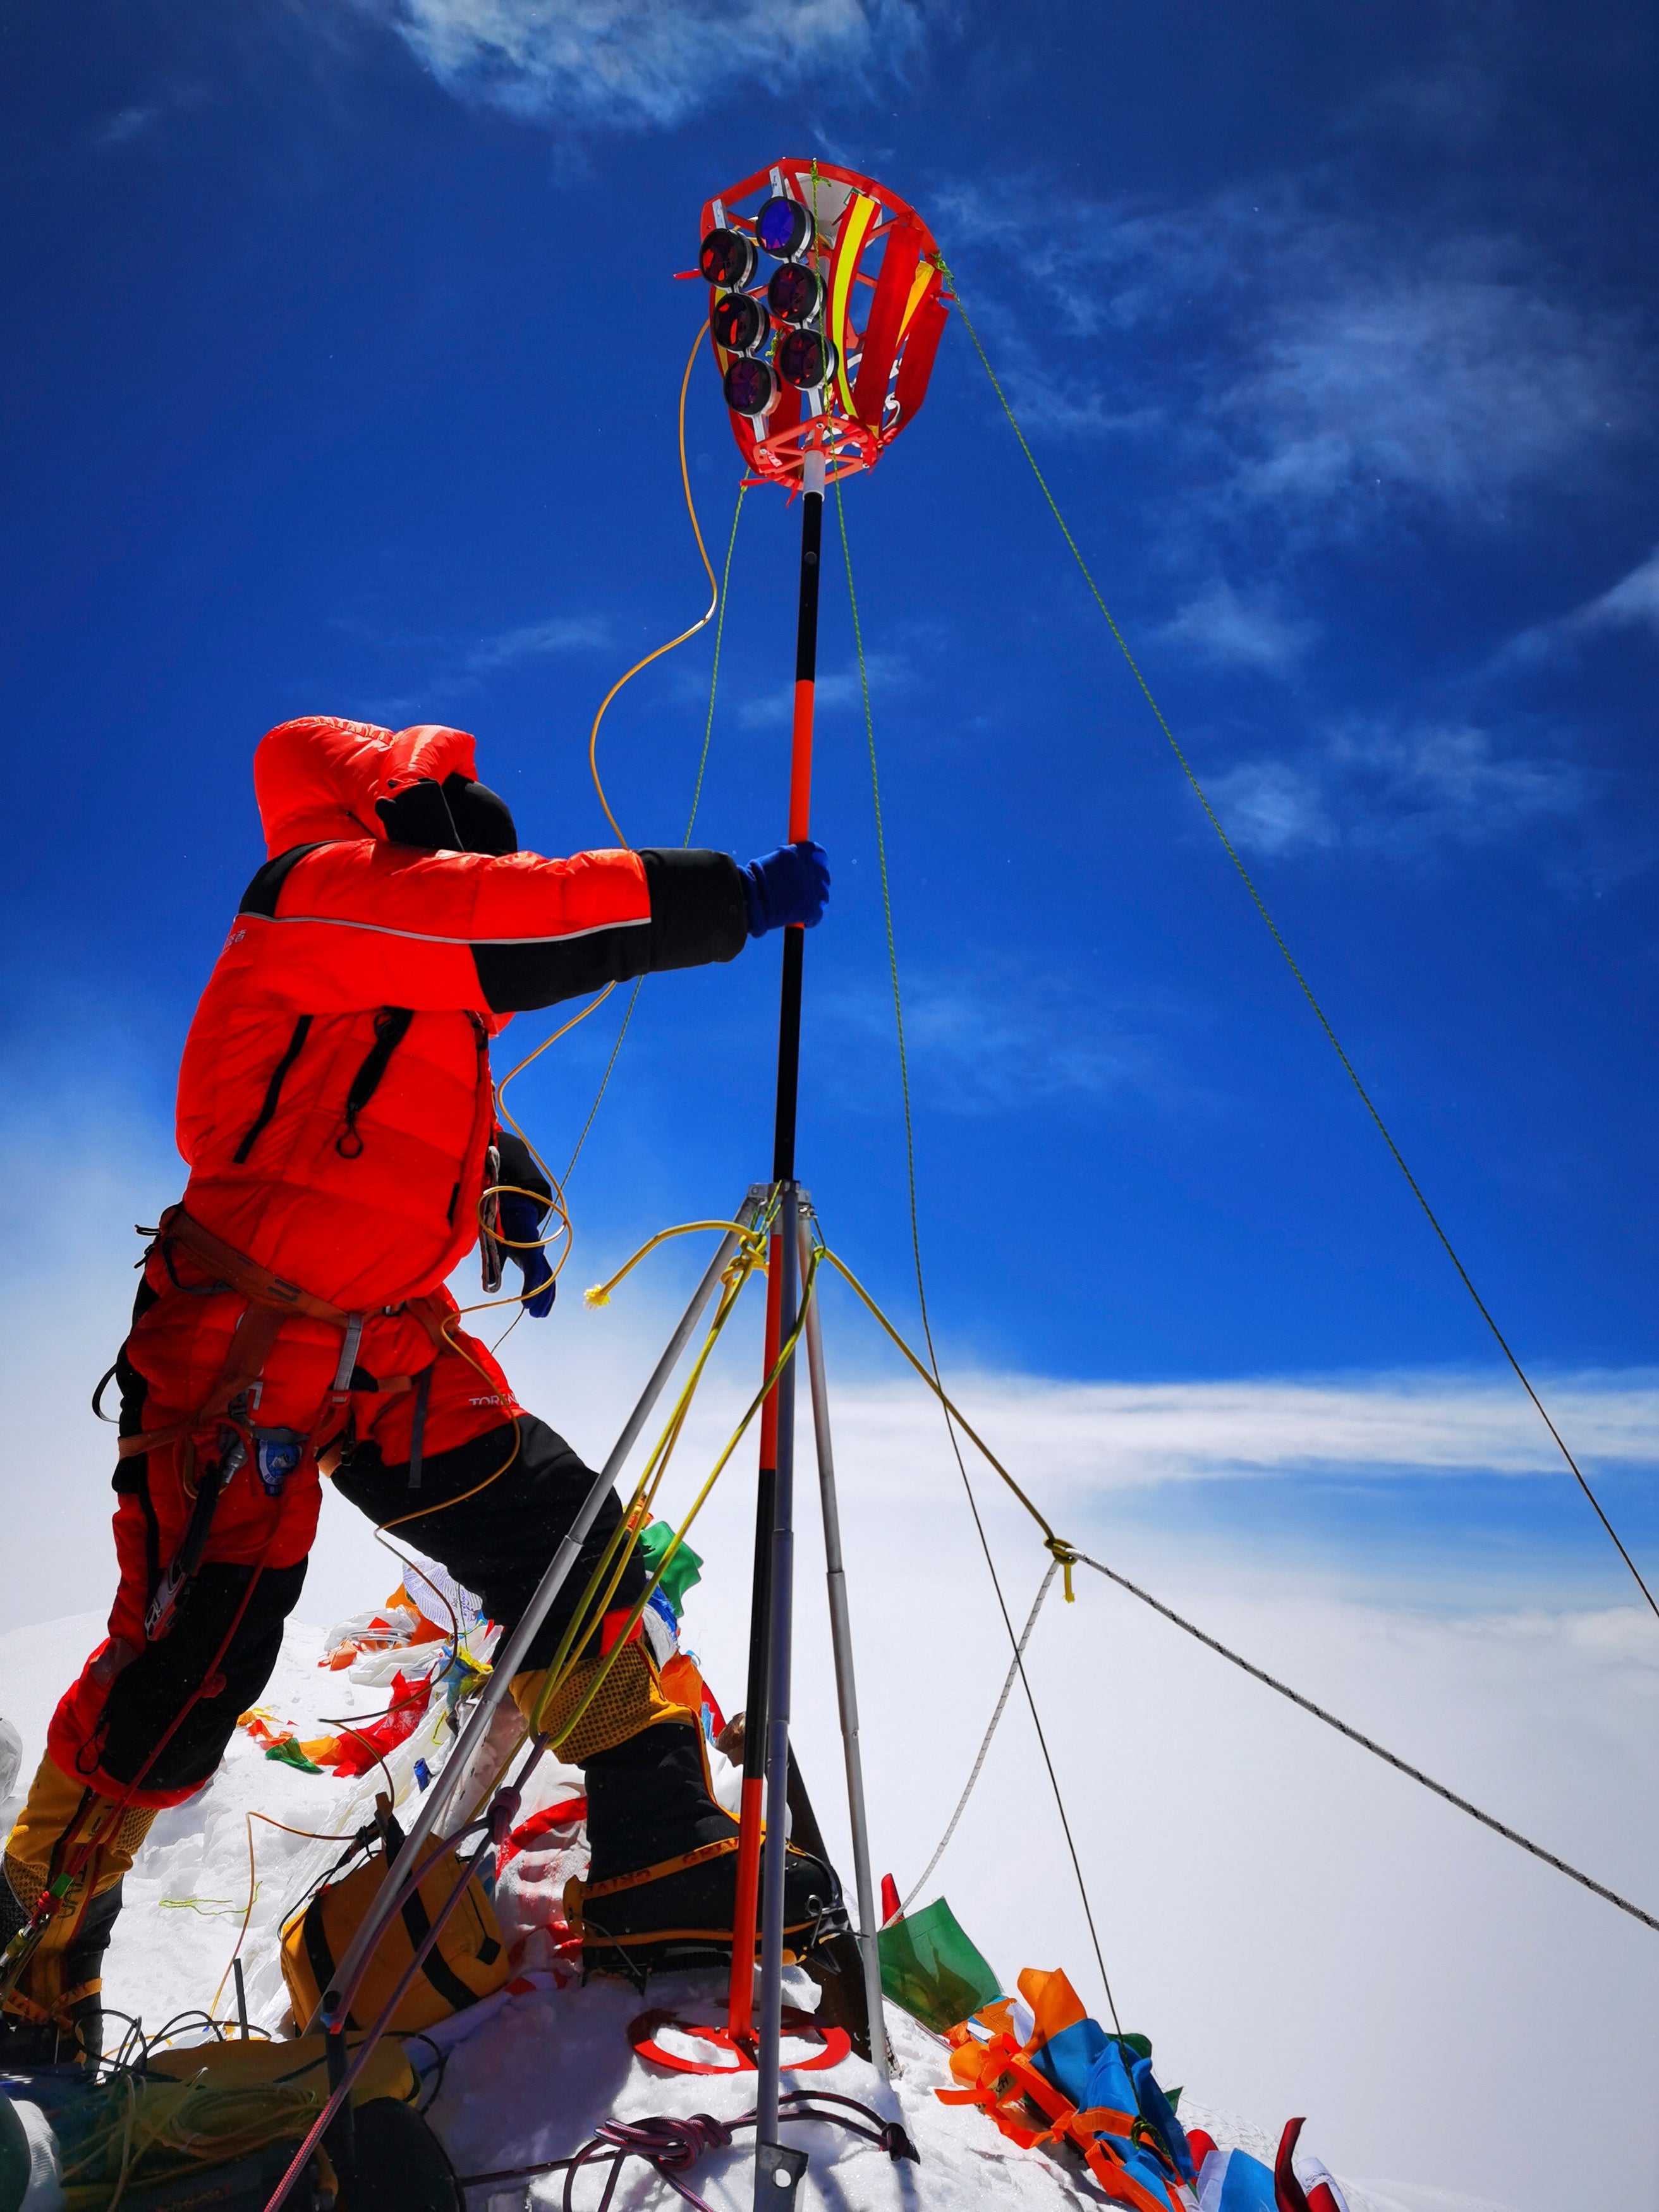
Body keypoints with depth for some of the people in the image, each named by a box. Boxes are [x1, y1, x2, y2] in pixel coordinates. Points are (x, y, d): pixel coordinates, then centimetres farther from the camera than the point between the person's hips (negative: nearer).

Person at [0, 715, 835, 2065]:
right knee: (192, 1664, -2)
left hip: (399, 1349, 8)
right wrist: (734, 899, -22)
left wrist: (514, 1198, 4)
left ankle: (667, 1876, 10)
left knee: (570, 1552, 1)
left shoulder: (422, 974, 14)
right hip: (242, 1354, -8)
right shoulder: (318, 890, -12)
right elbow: (531, 917, -25)